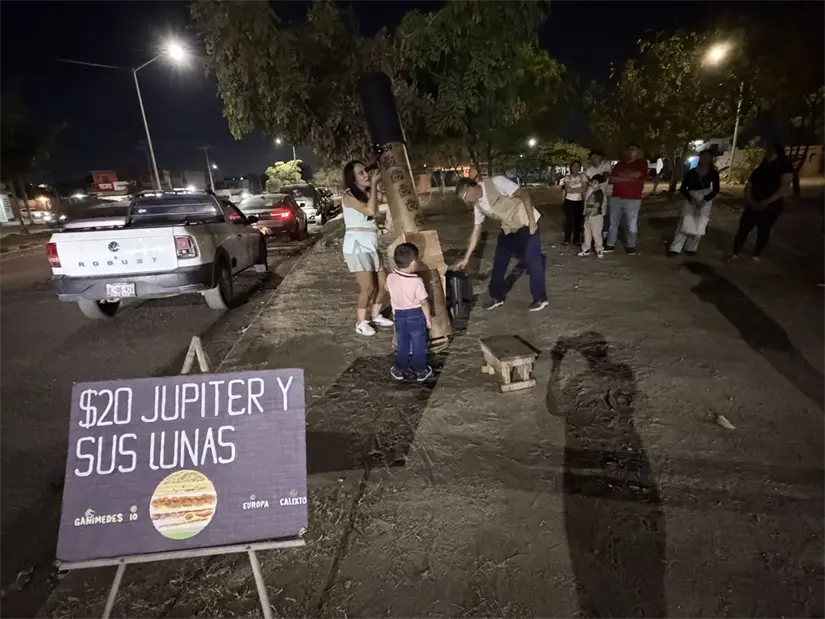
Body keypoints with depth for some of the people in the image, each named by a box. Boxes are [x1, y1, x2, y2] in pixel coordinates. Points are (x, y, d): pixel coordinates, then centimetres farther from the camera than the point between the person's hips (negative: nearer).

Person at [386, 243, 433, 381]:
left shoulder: (391, 278, -11)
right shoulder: (416, 281, -24)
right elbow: (424, 303, -16)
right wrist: (428, 318, -4)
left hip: (400, 315, 4)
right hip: (416, 315, -3)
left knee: (401, 344, 18)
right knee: (419, 344, 12)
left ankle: (399, 370, 28)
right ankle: (421, 371, 23)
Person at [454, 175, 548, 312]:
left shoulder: (495, 183, -23)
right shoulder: (478, 205, -1)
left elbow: (524, 195, -22)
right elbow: (476, 231, 4)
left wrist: (532, 222, -25)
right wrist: (466, 258, 2)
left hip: (526, 223, -7)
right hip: (508, 229, 7)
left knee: (532, 260, -6)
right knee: (499, 261, 8)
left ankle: (540, 298, 8)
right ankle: (497, 296, 22)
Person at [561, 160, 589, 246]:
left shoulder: (582, 176, 0)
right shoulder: (567, 177, 0)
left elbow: (585, 188, -11)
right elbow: (567, 189, -14)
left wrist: (572, 189, -12)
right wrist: (579, 189, -13)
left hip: (579, 201, 1)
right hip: (569, 201, -1)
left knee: (578, 221, 5)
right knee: (568, 220, 0)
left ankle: (576, 239, 15)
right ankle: (567, 239, 8)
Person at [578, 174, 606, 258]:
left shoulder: (599, 192, -12)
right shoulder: (590, 190, 11)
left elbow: (597, 205, -17)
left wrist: (590, 215, -20)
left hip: (596, 216, -8)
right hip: (588, 215, 8)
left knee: (596, 233, -3)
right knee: (587, 232, 12)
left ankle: (599, 250, 9)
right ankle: (586, 249, 21)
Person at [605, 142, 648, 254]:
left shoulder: (642, 163, 4)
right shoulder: (619, 164, 15)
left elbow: (636, 175, -12)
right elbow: (611, 179, 6)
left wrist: (620, 175, 0)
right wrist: (626, 178, -7)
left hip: (632, 199, -4)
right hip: (616, 197, 4)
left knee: (631, 224, -2)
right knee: (613, 222, 4)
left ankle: (630, 246, 8)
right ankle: (610, 245, 10)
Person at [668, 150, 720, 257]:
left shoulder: (713, 173, 0)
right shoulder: (691, 172, -2)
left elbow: (716, 190, -2)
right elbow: (682, 188, -3)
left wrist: (705, 200, -19)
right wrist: (690, 198, -19)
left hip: (705, 202, 1)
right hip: (691, 200, -1)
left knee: (699, 227, 3)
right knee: (685, 224, -8)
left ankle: (691, 248, 16)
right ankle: (675, 248, -9)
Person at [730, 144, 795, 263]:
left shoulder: (784, 167, -5)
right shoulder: (760, 168, 13)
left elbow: (784, 188, -15)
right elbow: (749, 185, 7)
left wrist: (766, 202, -23)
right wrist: (750, 200, -11)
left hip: (771, 207, -4)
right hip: (753, 206, 4)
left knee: (763, 231, 4)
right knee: (743, 228, -3)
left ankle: (756, 255, 16)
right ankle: (735, 253, -1)